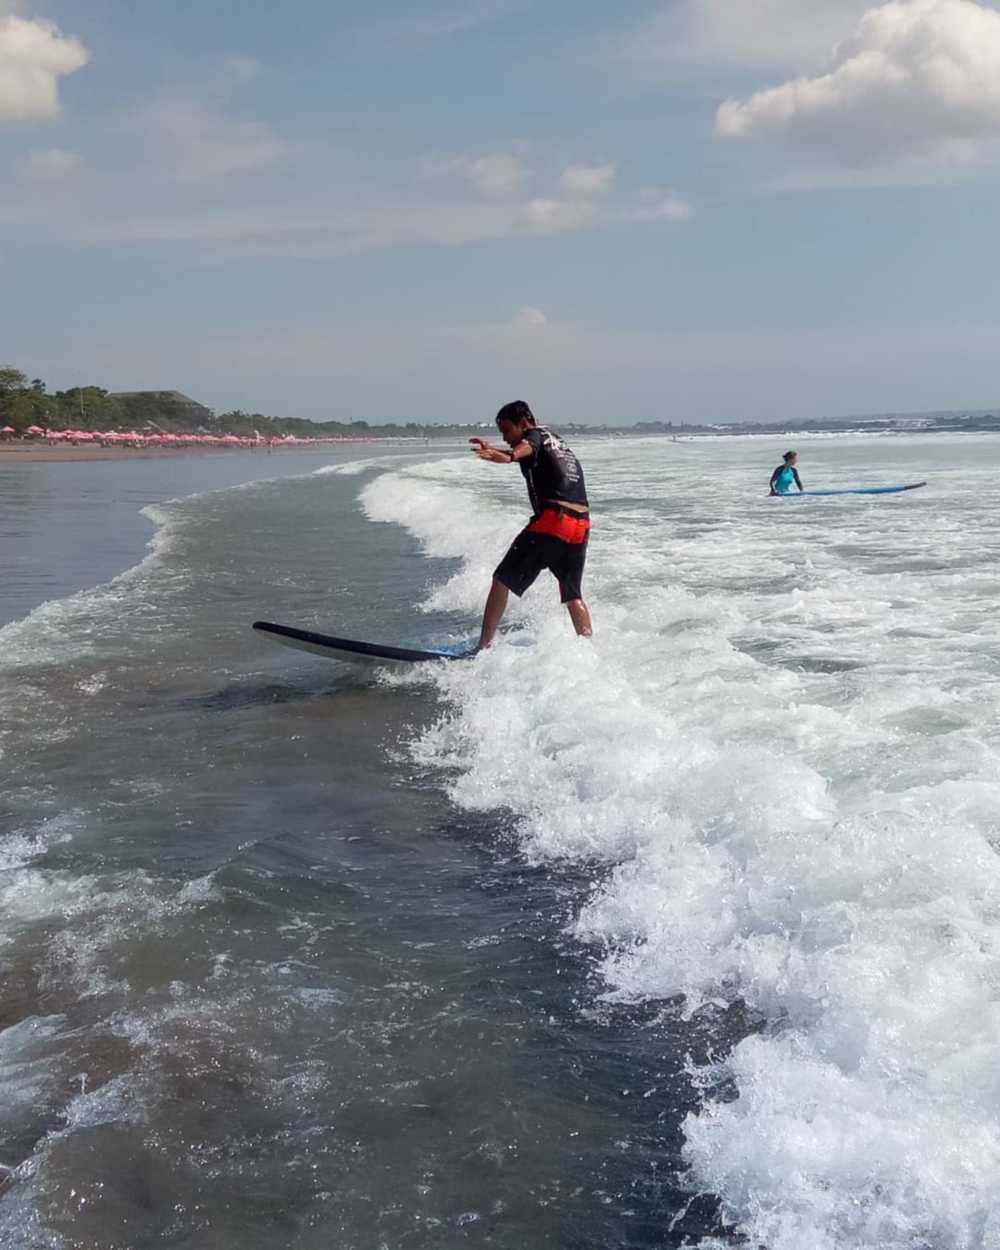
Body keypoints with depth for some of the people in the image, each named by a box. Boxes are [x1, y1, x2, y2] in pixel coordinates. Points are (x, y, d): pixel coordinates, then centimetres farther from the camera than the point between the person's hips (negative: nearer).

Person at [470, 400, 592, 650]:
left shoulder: (536, 435, 3)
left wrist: (507, 457, -45)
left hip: (552, 520, -8)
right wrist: (494, 449, 62)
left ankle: (483, 647, -9)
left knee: (502, 581, -2)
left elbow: (526, 447, -24)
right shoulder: (557, 441, 28)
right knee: (573, 594, 22)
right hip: (582, 524, 8)